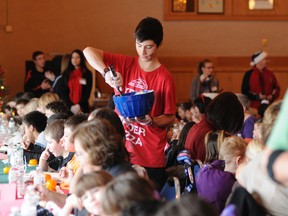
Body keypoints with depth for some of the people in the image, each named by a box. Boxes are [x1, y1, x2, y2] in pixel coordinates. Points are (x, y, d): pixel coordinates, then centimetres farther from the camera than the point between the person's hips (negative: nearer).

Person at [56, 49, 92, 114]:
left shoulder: (87, 73, 4)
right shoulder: (66, 73, 9)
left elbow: (87, 92, 0)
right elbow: (62, 92, 4)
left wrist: (79, 106, -13)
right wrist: (71, 106, -9)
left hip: (82, 108, -1)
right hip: (68, 107, 2)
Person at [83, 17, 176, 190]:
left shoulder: (165, 78, -6)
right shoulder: (125, 64, 3)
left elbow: (170, 118, -1)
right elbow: (89, 52, -6)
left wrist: (151, 121, -21)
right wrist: (106, 72, -22)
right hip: (121, 151, 3)